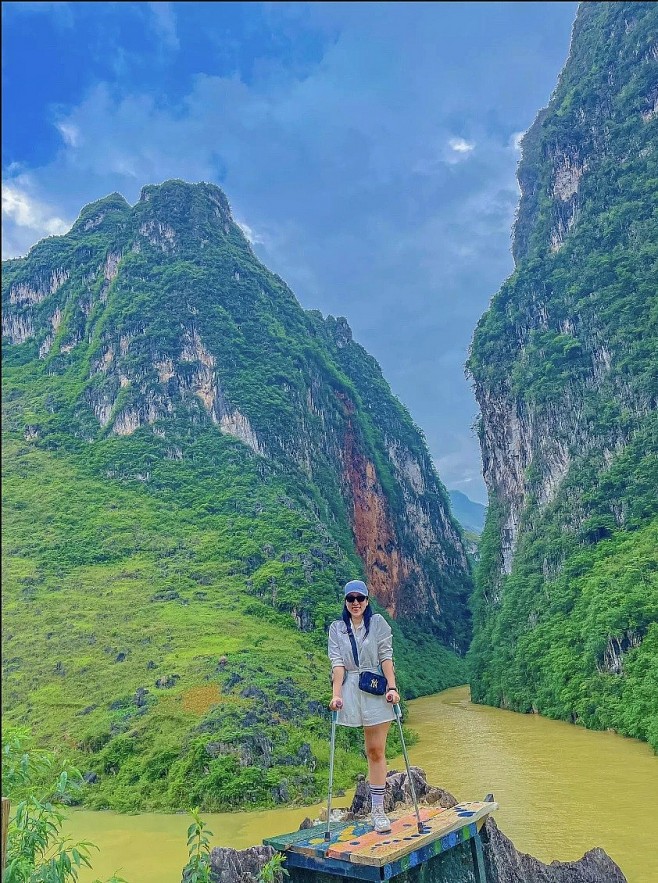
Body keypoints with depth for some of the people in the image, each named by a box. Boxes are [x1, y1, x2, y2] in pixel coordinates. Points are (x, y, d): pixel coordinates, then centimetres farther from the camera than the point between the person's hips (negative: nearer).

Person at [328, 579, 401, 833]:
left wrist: (392, 687, -12)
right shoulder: (336, 628, 7)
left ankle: (378, 810, 7)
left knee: (376, 751, 0)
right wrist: (336, 695, -11)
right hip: (352, 691, 1)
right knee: (372, 750, 6)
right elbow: (337, 663, -1)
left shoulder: (378, 622, 4)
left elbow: (386, 657, -2)